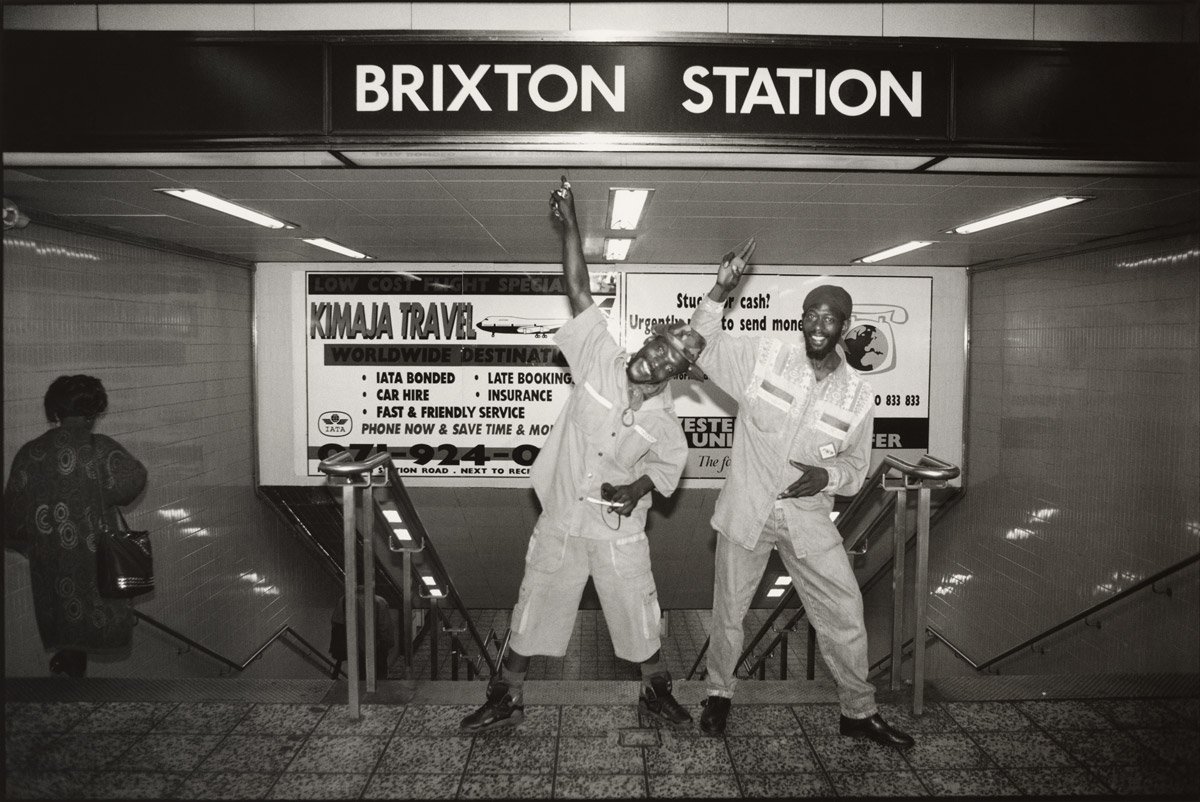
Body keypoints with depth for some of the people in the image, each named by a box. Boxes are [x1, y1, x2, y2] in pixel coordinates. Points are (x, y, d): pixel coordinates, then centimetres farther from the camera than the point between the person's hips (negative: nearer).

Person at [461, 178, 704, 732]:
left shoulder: (664, 420, -11)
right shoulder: (601, 359, -14)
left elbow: (671, 460, 10)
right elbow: (578, 290, -15)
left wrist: (641, 486, -9)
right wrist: (568, 222, -16)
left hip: (620, 531, 0)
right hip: (560, 521, 0)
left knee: (641, 621, 13)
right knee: (532, 614, 11)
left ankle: (656, 693, 40)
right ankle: (506, 700, 32)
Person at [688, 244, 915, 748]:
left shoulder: (859, 396, -3)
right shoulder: (763, 356, -9)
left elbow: (856, 468, 6)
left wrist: (827, 476, -17)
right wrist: (720, 293, -20)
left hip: (808, 521, 2)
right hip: (746, 511, -1)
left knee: (845, 612, 6)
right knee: (729, 611, 12)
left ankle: (859, 711, 29)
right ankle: (719, 693, 39)